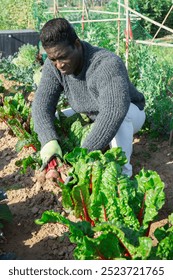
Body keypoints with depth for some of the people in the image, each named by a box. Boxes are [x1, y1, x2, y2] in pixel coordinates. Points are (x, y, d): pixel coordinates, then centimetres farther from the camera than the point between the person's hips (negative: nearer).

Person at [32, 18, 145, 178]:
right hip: (91, 117, 6)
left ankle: (122, 171, -19)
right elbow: (42, 104, -25)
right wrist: (49, 141, -44)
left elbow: (115, 110, -52)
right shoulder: (54, 65, -20)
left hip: (130, 113, -6)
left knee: (116, 116, -39)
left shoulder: (107, 64, -39)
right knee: (50, 123, -9)